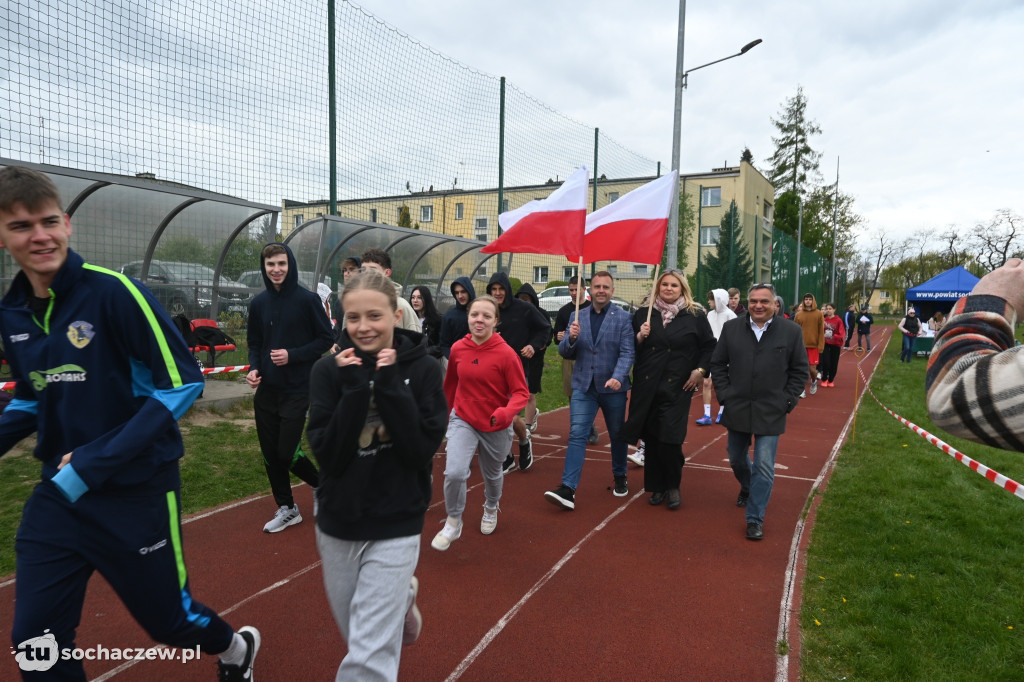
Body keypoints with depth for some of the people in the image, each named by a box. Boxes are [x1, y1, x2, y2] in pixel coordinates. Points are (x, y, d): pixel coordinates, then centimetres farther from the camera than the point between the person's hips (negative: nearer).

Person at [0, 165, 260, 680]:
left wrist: (96, 460, -21)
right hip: (57, 494, 5)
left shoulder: (113, 293, -17)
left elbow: (182, 382, -18)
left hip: (137, 492, -5)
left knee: (168, 618, 11)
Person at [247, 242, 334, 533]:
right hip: (266, 390, 5)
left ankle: (320, 484, 25)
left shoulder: (307, 299, -8)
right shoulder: (258, 303, 6)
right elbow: (254, 343, 15)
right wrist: (253, 368, -4)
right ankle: (286, 509, 27)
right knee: (270, 454, 9)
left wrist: (293, 355, -16)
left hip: (297, 391, -5)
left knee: (287, 452, -6)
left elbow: (326, 339, -5)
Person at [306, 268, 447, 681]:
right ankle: (402, 596, 49)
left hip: (395, 526, -3)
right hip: (337, 524, 3)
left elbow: (422, 451, -16)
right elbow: (328, 456, -13)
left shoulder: (422, 369, -10)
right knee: (354, 632, 23)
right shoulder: (329, 370, -7)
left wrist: (390, 385, -23)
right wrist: (355, 388, -22)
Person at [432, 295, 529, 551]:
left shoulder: (506, 353, -19)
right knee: (454, 472, -19)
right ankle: (453, 522, 8)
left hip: (496, 426, -1)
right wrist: (444, 413, 19)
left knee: (492, 474, 21)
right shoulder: (458, 349, -9)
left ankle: (491, 509, 55)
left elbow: (521, 392, -16)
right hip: (463, 420, 1)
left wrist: (506, 413, -35)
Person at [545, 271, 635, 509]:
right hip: (583, 386, 1)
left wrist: (618, 377, -27)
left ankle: (620, 477, 37)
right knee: (577, 434, -9)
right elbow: (565, 353, 6)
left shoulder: (623, 318, -2)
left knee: (617, 435, 14)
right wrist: (571, 338, -16)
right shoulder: (577, 317, 6)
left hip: (613, 387, -1)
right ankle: (568, 489, -12)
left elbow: (627, 353, -10)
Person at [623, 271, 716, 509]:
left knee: (670, 439, -8)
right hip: (646, 387, 3)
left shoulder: (695, 316, 3)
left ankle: (673, 487, 13)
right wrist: (640, 337, -8)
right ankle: (657, 487, 21)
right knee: (651, 439, 6)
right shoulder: (643, 315, 8)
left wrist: (700, 370, -2)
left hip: (677, 388, -2)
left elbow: (709, 346, 8)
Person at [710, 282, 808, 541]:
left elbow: (800, 370, 2)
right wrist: (725, 394, -2)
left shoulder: (791, 331, -4)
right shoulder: (731, 328, 0)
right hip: (737, 409, 3)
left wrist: (787, 401, -4)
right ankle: (747, 488, 50)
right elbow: (717, 364, 5)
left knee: (764, 468, -3)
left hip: (771, 413, -2)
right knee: (736, 459, 19)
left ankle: (755, 519, 9)